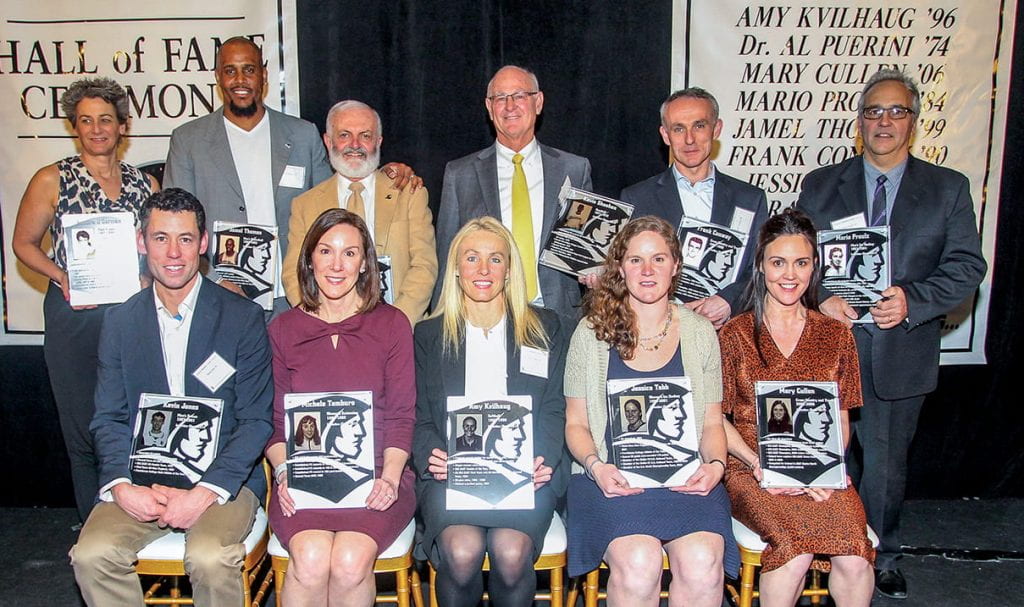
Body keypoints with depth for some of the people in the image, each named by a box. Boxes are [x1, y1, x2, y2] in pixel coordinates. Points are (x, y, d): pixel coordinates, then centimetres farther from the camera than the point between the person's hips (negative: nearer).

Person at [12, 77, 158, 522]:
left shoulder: (145, 184, 10)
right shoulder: (53, 180, 3)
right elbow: (24, 243, 7)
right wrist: (63, 277, -9)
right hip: (74, 318, -1)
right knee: (84, 428, 4)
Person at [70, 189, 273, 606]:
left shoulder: (243, 317, -2)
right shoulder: (120, 322, 8)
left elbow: (256, 420, -5)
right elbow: (109, 419, 8)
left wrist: (206, 492, -16)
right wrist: (120, 485, -11)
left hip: (224, 476, -3)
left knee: (210, 558, -29)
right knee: (92, 554, -22)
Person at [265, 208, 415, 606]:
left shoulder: (392, 325, 7)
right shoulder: (283, 329, 10)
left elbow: (402, 417, 4)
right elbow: (275, 420, 9)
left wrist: (389, 477, -11)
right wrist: (284, 473, -9)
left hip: (376, 474, -1)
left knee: (351, 561, -27)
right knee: (310, 558, -27)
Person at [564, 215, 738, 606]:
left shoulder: (700, 333, 12)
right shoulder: (592, 333, 6)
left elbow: (712, 423, 14)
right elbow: (576, 423, 8)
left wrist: (715, 464, -6)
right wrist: (596, 466, -11)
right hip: (613, 477, -1)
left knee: (702, 561, -28)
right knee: (638, 562, -29)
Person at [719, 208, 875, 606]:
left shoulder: (836, 336, 11)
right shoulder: (735, 335, 3)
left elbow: (841, 421, 11)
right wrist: (760, 465, -13)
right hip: (750, 470, -2)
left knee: (854, 560, -25)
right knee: (797, 546, -30)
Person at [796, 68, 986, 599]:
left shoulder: (949, 189, 4)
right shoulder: (820, 185, 6)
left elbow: (967, 266, -1)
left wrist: (912, 299, -17)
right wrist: (821, 297, -16)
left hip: (902, 357, 0)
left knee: (886, 464, 13)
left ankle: (881, 558, 34)